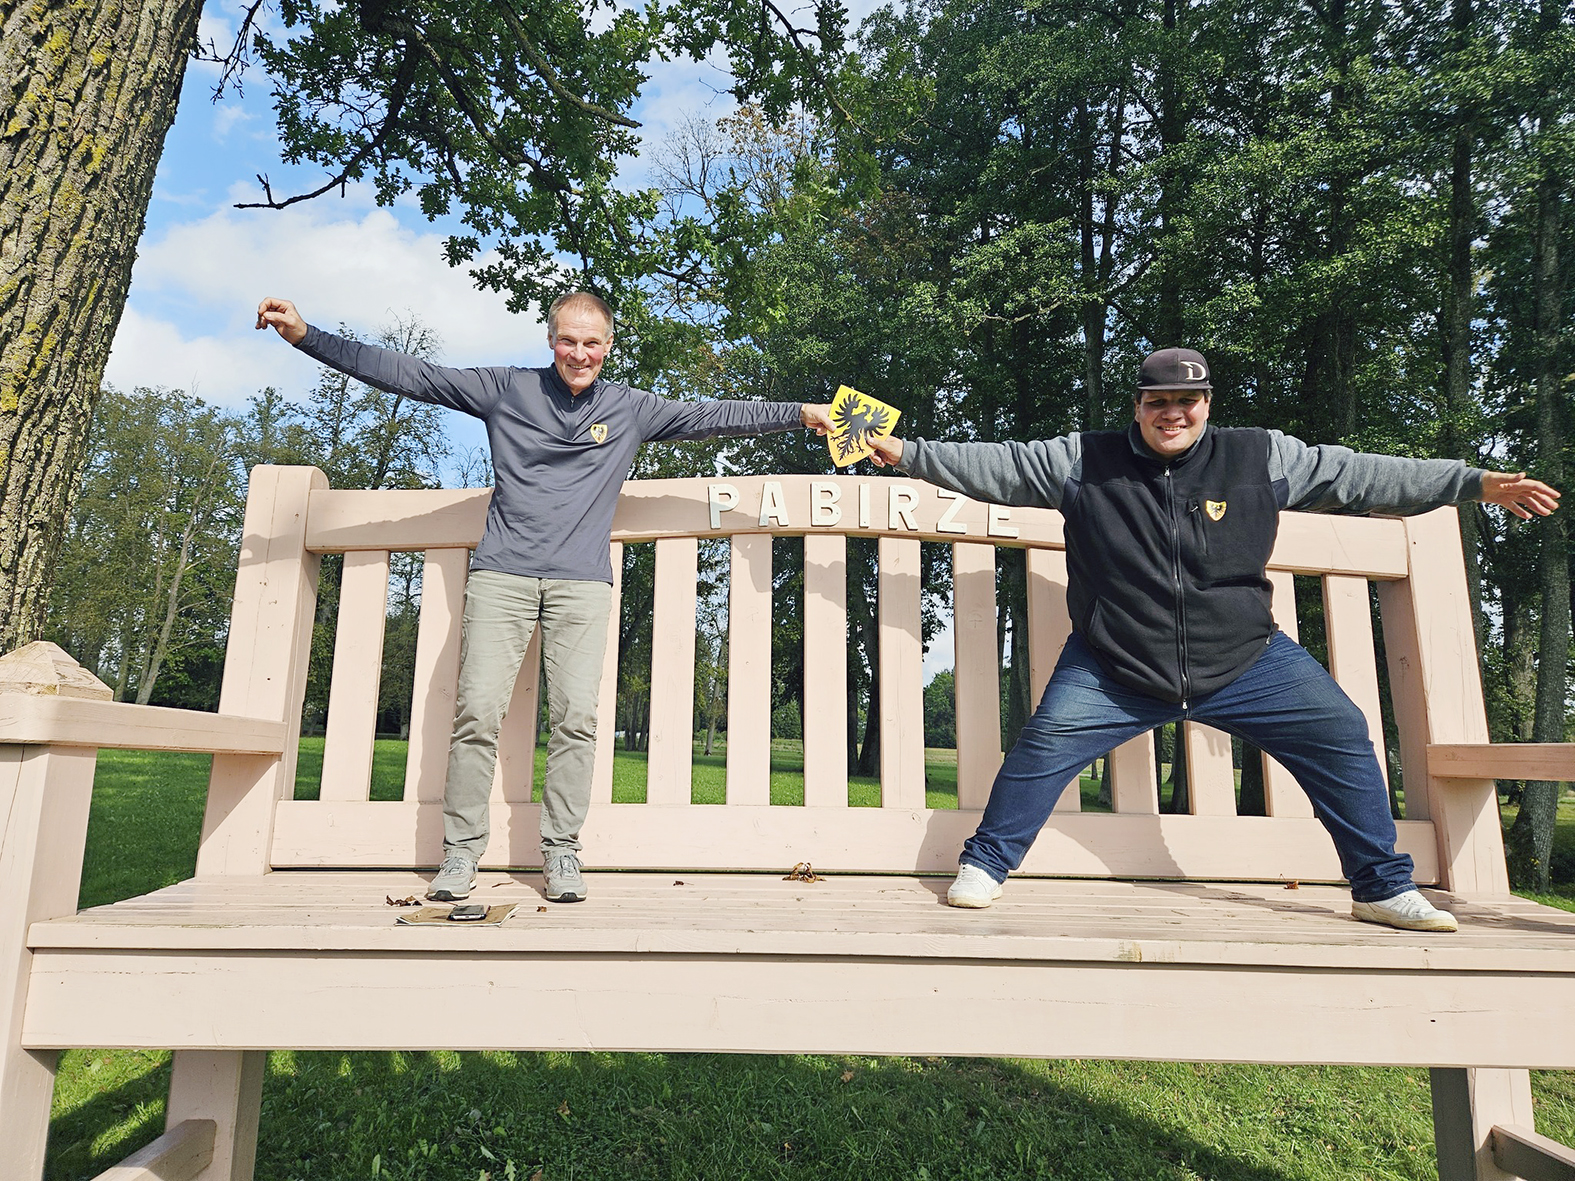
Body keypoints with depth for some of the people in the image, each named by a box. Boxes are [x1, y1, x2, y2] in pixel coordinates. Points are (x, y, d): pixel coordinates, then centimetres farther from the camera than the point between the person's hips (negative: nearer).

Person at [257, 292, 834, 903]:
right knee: (477, 711, -6)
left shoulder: (630, 408, 12)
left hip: (582, 582, 0)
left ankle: (561, 853, 6)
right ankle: (461, 852, 7)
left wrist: (801, 413, 14)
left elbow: (712, 415, 15)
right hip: (502, 573, 0)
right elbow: (411, 374, 8)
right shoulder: (507, 389, 9)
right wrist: (307, 336, 4)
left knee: (576, 718, -7)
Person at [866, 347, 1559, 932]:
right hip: (1115, 668, -2)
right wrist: (908, 454, -6)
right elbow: (993, 465, -2)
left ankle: (1383, 887, 19)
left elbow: (1365, 476, 4)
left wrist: (1479, 483, 3)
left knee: (1341, 734, -2)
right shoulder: (1082, 461, -4)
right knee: (1046, 742, -18)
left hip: (1246, 661, 2)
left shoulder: (1263, 457, 0)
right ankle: (985, 865, 2)